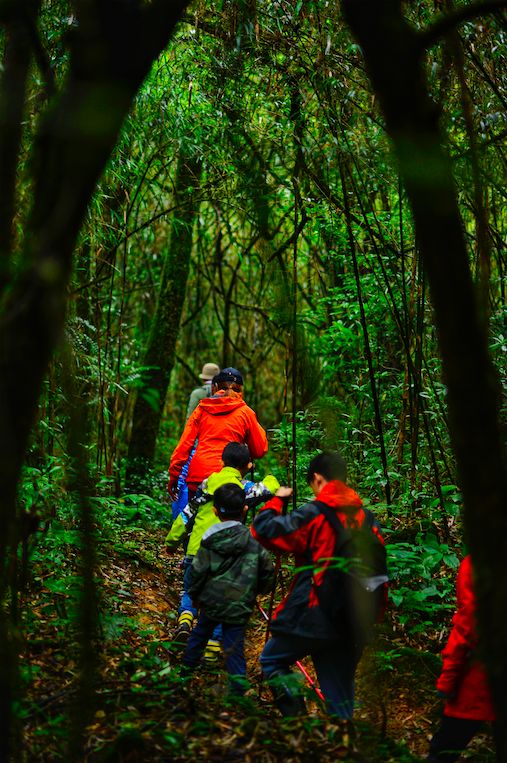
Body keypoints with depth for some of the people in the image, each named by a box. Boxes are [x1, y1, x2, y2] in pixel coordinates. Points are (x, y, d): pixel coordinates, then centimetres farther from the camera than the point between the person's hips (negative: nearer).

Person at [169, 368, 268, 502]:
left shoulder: (202, 409, 11)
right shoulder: (245, 412, 5)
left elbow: (185, 443, 6)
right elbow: (260, 451, 10)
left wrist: (173, 476, 9)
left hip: (196, 476, 2)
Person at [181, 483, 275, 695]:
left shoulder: (209, 542, -7)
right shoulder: (254, 540, -7)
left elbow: (198, 572, -4)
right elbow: (268, 571, -1)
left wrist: (195, 596, 13)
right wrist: (259, 590, 19)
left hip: (212, 602, 1)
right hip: (239, 607, -1)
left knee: (199, 634, 22)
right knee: (234, 646, 5)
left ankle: (185, 668, 37)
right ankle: (238, 688, 2)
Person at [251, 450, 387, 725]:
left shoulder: (313, 515, -12)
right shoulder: (366, 518, 7)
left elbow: (263, 530, -12)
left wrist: (276, 500, 4)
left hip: (315, 614, -6)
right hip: (353, 621, 6)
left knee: (272, 660, 12)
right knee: (339, 679, 15)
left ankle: (297, 718, -2)